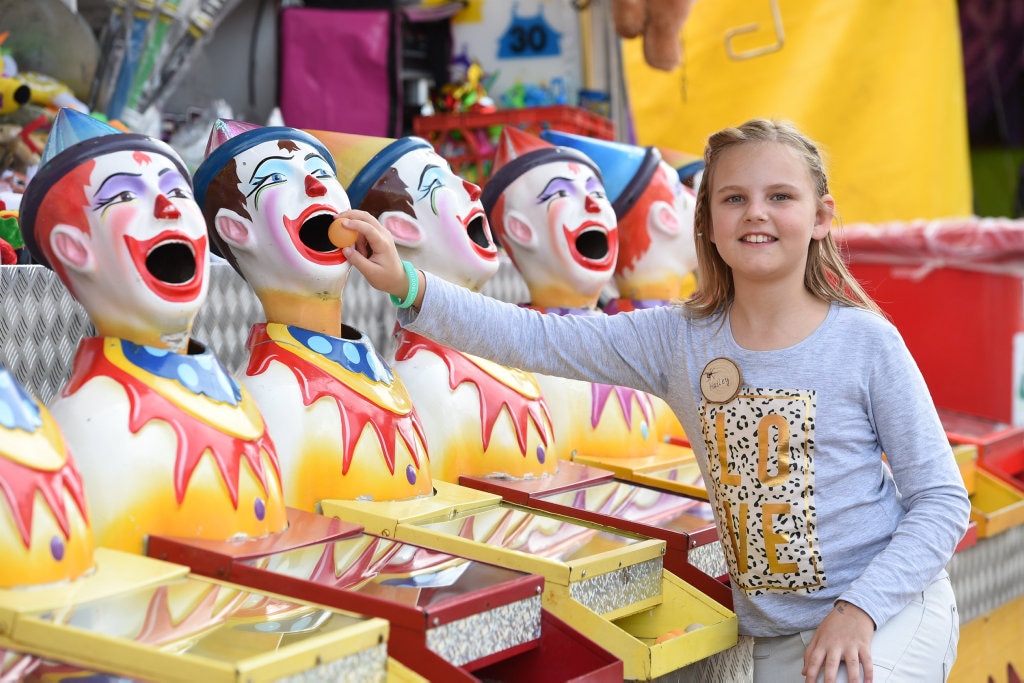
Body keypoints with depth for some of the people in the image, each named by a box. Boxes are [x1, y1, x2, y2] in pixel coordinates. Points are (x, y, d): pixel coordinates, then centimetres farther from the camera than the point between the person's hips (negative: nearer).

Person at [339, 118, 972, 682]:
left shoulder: (866, 341, -10)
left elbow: (943, 499, -6)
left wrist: (859, 608, -18)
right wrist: (409, 285, -16)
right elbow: (538, 341, -5)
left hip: (891, 609, -3)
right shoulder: (680, 339, -2)